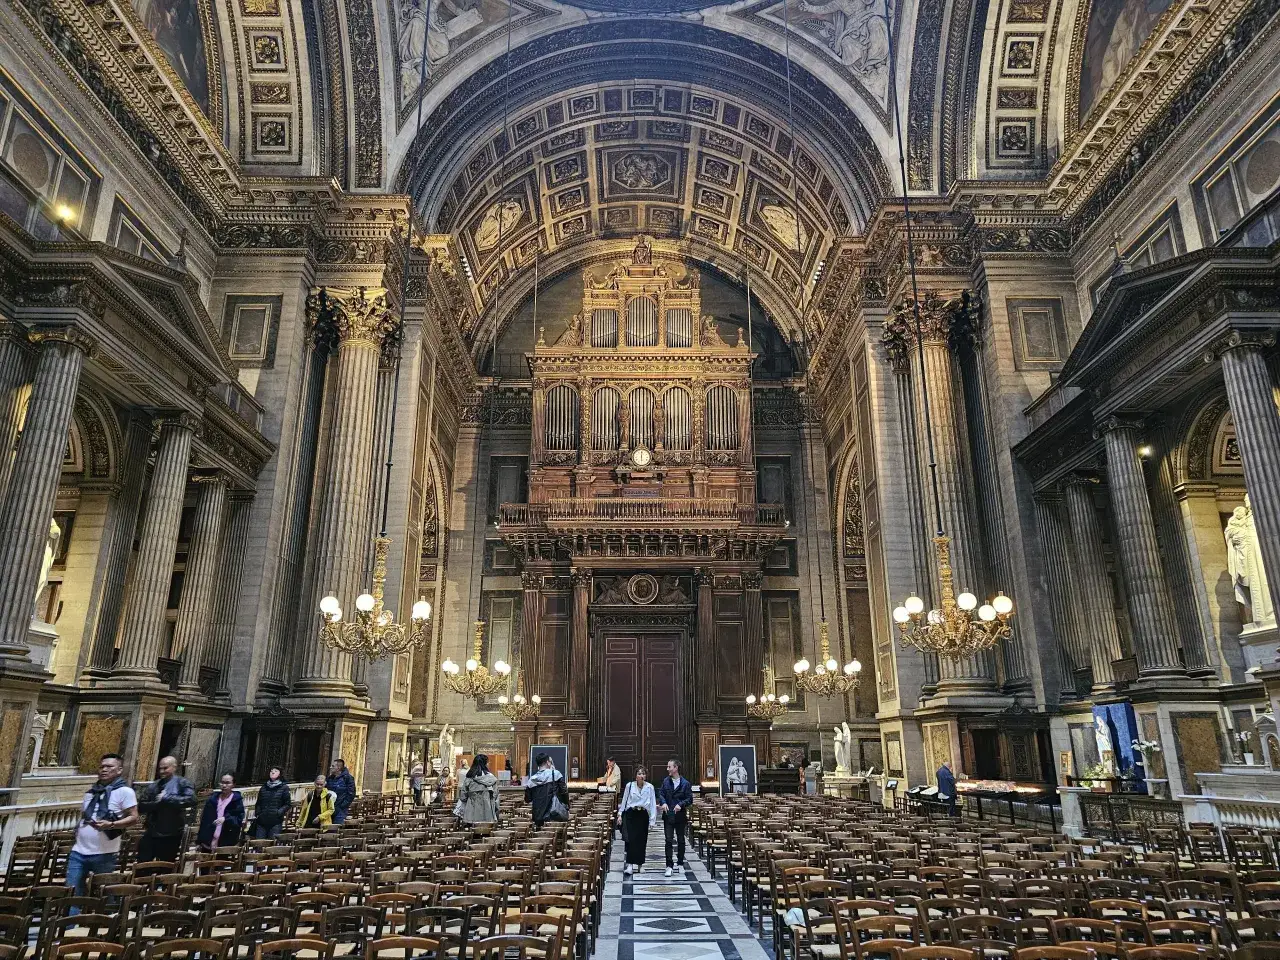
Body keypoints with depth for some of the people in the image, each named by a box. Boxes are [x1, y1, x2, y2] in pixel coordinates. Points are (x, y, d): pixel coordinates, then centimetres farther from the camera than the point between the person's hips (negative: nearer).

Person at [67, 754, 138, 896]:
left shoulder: (124, 791, -7)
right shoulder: (91, 792, 14)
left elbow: (133, 818, -12)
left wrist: (110, 825, -26)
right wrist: (78, 830, 9)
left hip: (104, 854, -6)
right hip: (79, 851, 6)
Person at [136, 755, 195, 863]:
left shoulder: (182, 783, -3)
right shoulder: (154, 786, 10)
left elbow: (191, 800, -20)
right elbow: (141, 806, 5)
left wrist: (166, 798, -20)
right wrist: (157, 802, -13)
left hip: (172, 835, -4)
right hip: (151, 833, 4)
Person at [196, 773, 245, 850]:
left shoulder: (237, 800, 0)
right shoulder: (213, 798, 12)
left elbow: (239, 819, -7)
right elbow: (204, 819, 13)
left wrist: (225, 819, -24)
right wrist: (200, 840, 9)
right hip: (208, 842, 4)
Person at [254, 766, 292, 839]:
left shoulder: (284, 787, 3)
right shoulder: (263, 788, 15)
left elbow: (288, 804, 1)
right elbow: (258, 803, 21)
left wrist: (279, 812, -12)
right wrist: (257, 813, 5)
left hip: (276, 822, -4)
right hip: (262, 821, 4)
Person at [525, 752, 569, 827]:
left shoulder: (531, 780, 5)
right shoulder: (555, 774, -6)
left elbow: (528, 800, 11)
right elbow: (564, 791, -6)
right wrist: (567, 807, 9)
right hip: (555, 815, -4)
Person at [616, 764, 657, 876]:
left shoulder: (649, 787, -1)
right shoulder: (629, 786, 0)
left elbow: (652, 803, 0)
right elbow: (624, 800, 7)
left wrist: (652, 819, -5)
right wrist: (620, 814, 3)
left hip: (643, 815, 1)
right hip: (630, 814, -1)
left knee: (641, 841, 6)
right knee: (630, 839, -8)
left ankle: (637, 864, 20)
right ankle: (630, 865, -7)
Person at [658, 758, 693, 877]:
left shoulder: (685, 784, -6)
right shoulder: (666, 781, 3)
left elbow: (690, 799, -6)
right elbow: (661, 794, 3)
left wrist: (680, 804, -21)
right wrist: (663, 803, -17)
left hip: (680, 816, -1)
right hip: (668, 815, 1)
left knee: (681, 840, 12)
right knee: (669, 840, -4)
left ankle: (680, 863, 29)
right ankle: (669, 866, -2)